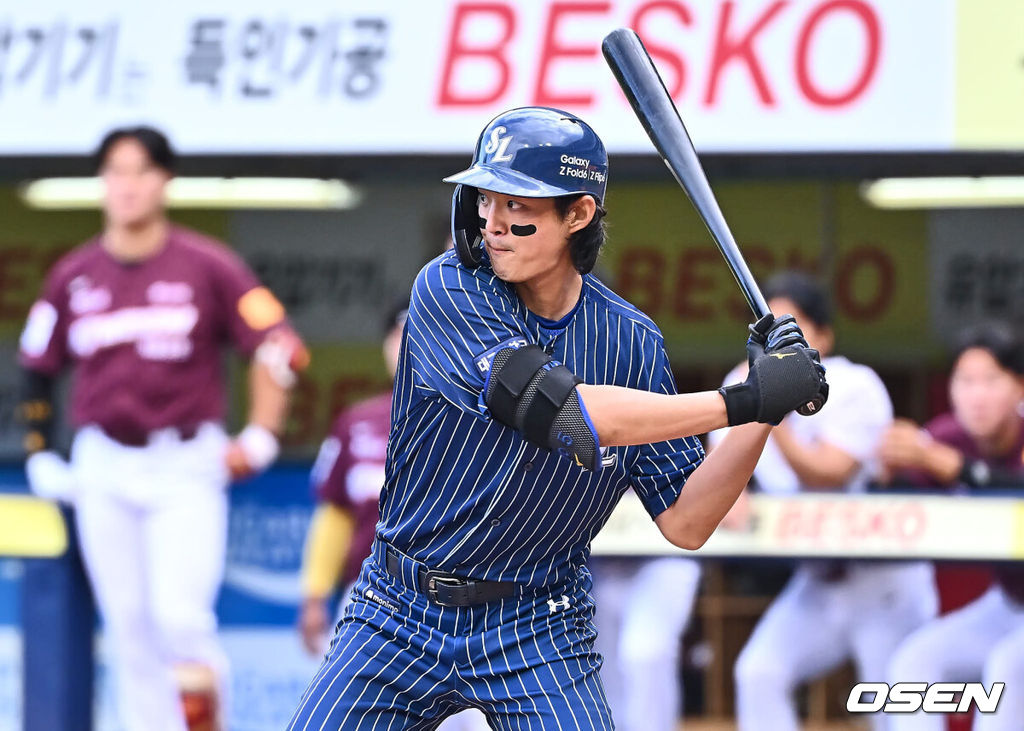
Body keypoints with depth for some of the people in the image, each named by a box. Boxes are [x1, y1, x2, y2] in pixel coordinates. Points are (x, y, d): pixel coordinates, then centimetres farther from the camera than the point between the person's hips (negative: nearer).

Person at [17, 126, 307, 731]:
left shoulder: (207, 266, -4)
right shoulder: (74, 277, 6)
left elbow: (279, 347, -3)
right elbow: (37, 369, 17)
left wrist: (261, 439, -8)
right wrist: (40, 457, 11)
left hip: (187, 466, -3)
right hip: (103, 470, 3)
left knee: (180, 613, -17)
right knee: (129, 628, 4)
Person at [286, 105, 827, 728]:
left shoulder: (631, 342, -3)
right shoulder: (448, 292, -13)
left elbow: (685, 524, -3)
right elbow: (563, 413, -26)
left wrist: (763, 417, -18)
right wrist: (745, 402, -27)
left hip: (537, 632, 1)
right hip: (401, 618, -1)